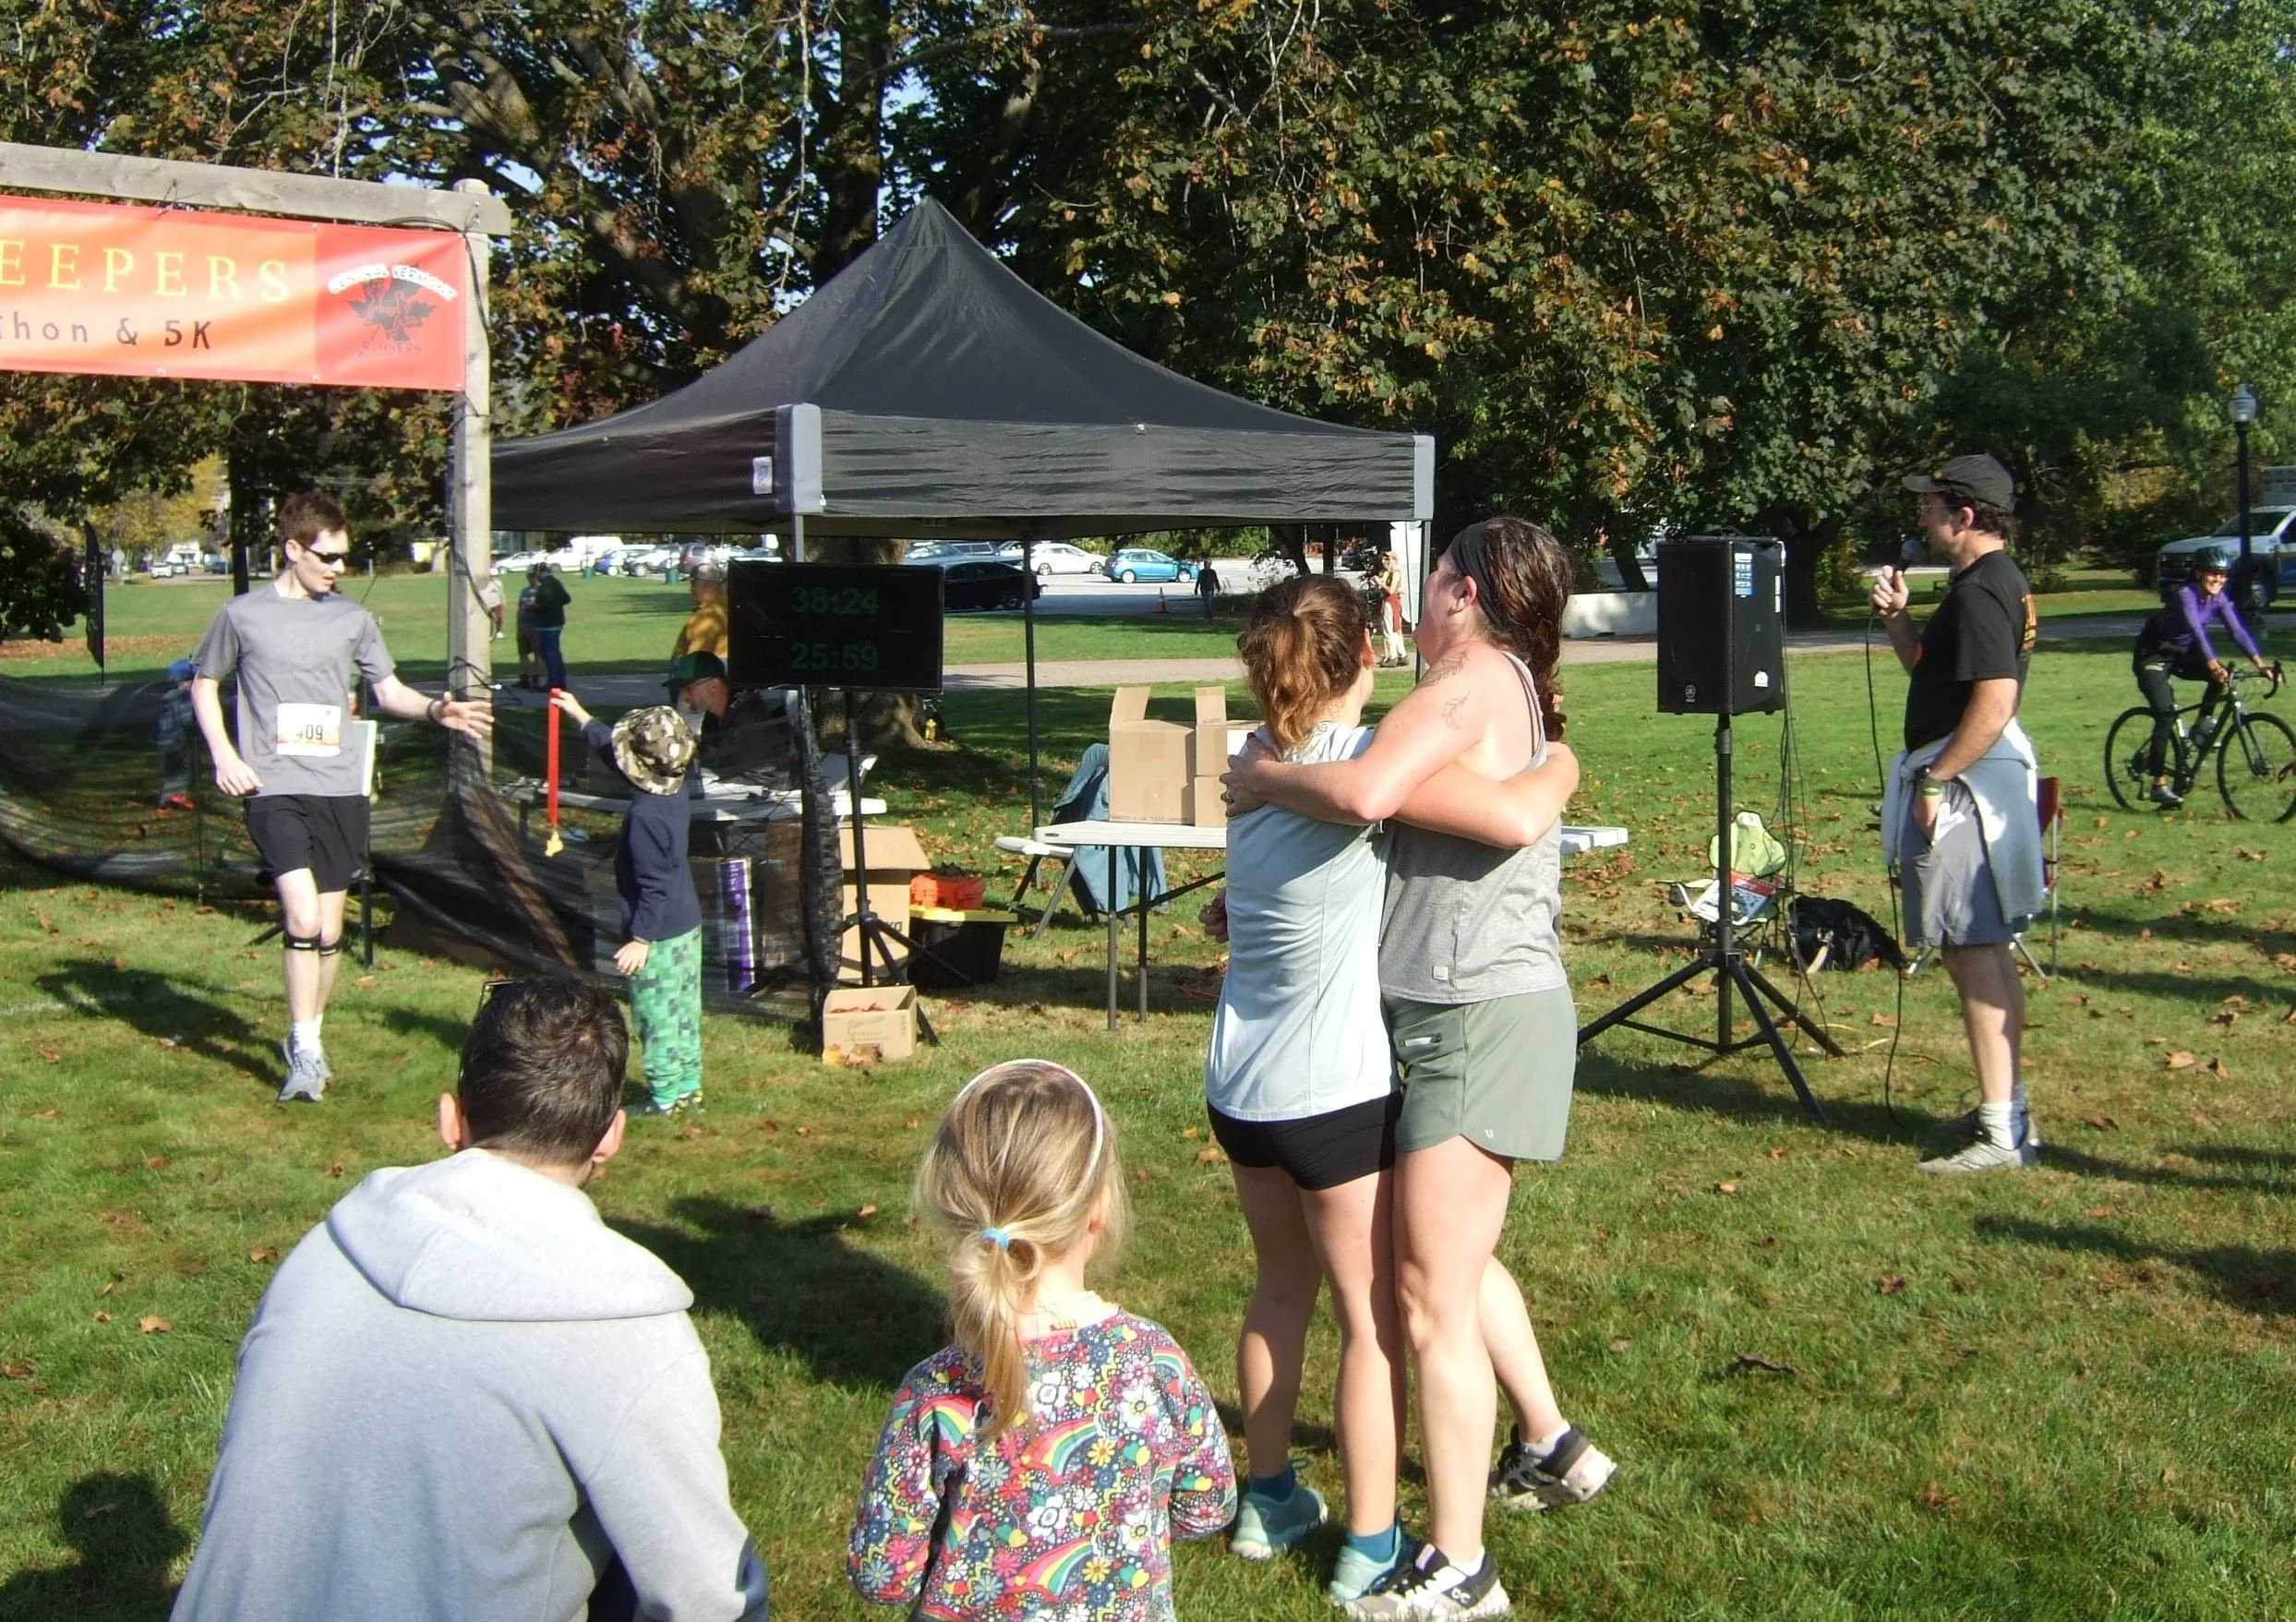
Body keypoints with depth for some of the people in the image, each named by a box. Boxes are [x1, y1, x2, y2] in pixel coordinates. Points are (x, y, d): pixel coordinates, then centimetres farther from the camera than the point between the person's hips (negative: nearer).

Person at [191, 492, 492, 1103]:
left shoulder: (352, 619, 8)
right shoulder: (242, 615, 2)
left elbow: (388, 691, 13)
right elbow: (204, 685, 14)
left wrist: (435, 708, -8)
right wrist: (222, 754, 0)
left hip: (340, 789, 3)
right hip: (274, 788, -3)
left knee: (329, 930, 8)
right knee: (303, 918, -18)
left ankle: (310, 1040, 27)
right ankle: (303, 1048, -5)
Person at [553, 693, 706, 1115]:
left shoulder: (644, 816, -25)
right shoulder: (675, 791, 1)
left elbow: (653, 886, -23)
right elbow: (610, 746, 17)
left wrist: (640, 939, -19)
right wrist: (579, 714, 25)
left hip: (659, 934, -9)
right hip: (687, 923, 9)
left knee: (657, 1016, 3)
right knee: (683, 1012, 16)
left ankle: (664, 1097, 11)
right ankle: (687, 1085, 26)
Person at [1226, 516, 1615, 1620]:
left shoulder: (1476, 677, -15)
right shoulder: (1514, 692, 16)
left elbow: (1365, 793, -33)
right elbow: (1396, 835, 21)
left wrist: (1260, 775, -14)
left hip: (1481, 1020, -10)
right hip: (1462, 1013, 10)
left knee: (1431, 1298, -4)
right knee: (1455, 1260, 27)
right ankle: (1552, 1447, 42)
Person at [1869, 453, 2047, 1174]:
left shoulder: (1981, 591, -18)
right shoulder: (1995, 582, 15)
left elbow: (1994, 702, -27)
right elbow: (1930, 669, 23)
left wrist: (1933, 780, -22)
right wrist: (1897, 616, 8)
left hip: (1967, 784, -11)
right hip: (1976, 783, 11)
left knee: (1973, 954, -9)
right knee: (1987, 955, 16)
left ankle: (2001, 1133, -6)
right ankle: (2007, 1108, 24)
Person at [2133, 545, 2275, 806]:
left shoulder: (2220, 598, -6)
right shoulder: (2186, 595, -27)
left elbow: (2238, 631, -12)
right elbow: (2197, 631, -39)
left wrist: (2260, 663, -23)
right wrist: (2212, 664, -51)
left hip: (2182, 653, 7)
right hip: (2153, 655, -7)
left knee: (2224, 677, -20)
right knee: (2166, 715, -17)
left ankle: (2203, 725, 1)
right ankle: (2159, 785, -13)